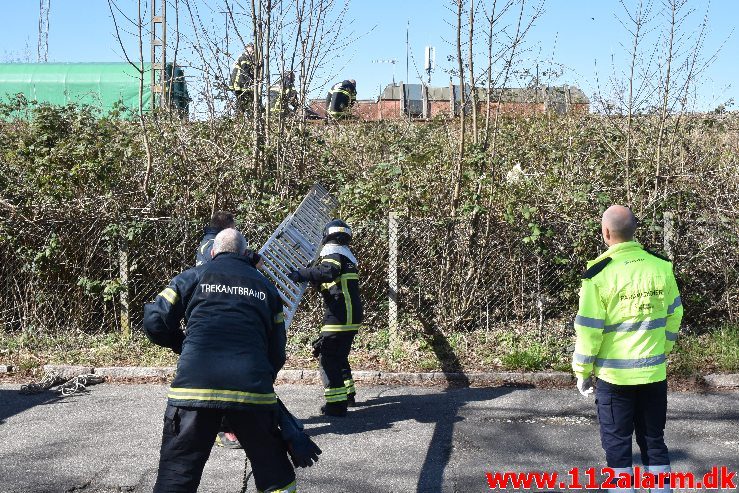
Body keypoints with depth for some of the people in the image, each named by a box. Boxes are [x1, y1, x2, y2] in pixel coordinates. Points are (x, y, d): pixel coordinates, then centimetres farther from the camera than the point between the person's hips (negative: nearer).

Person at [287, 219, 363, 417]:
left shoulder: (332, 252, -8)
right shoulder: (347, 255, 20)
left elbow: (328, 272, -30)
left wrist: (301, 274, -28)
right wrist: (309, 272, 20)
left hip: (339, 317, -9)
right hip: (352, 316, 9)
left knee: (328, 357, -4)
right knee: (339, 355, 23)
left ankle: (336, 404, -6)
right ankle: (348, 393, 33)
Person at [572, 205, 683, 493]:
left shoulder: (599, 273, -15)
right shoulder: (661, 266, -3)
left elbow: (589, 329, -12)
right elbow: (674, 316, 7)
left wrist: (582, 372, 1)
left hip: (614, 374, -4)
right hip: (654, 373, 4)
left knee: (617, 442, 9)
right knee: (653, 439, 17)